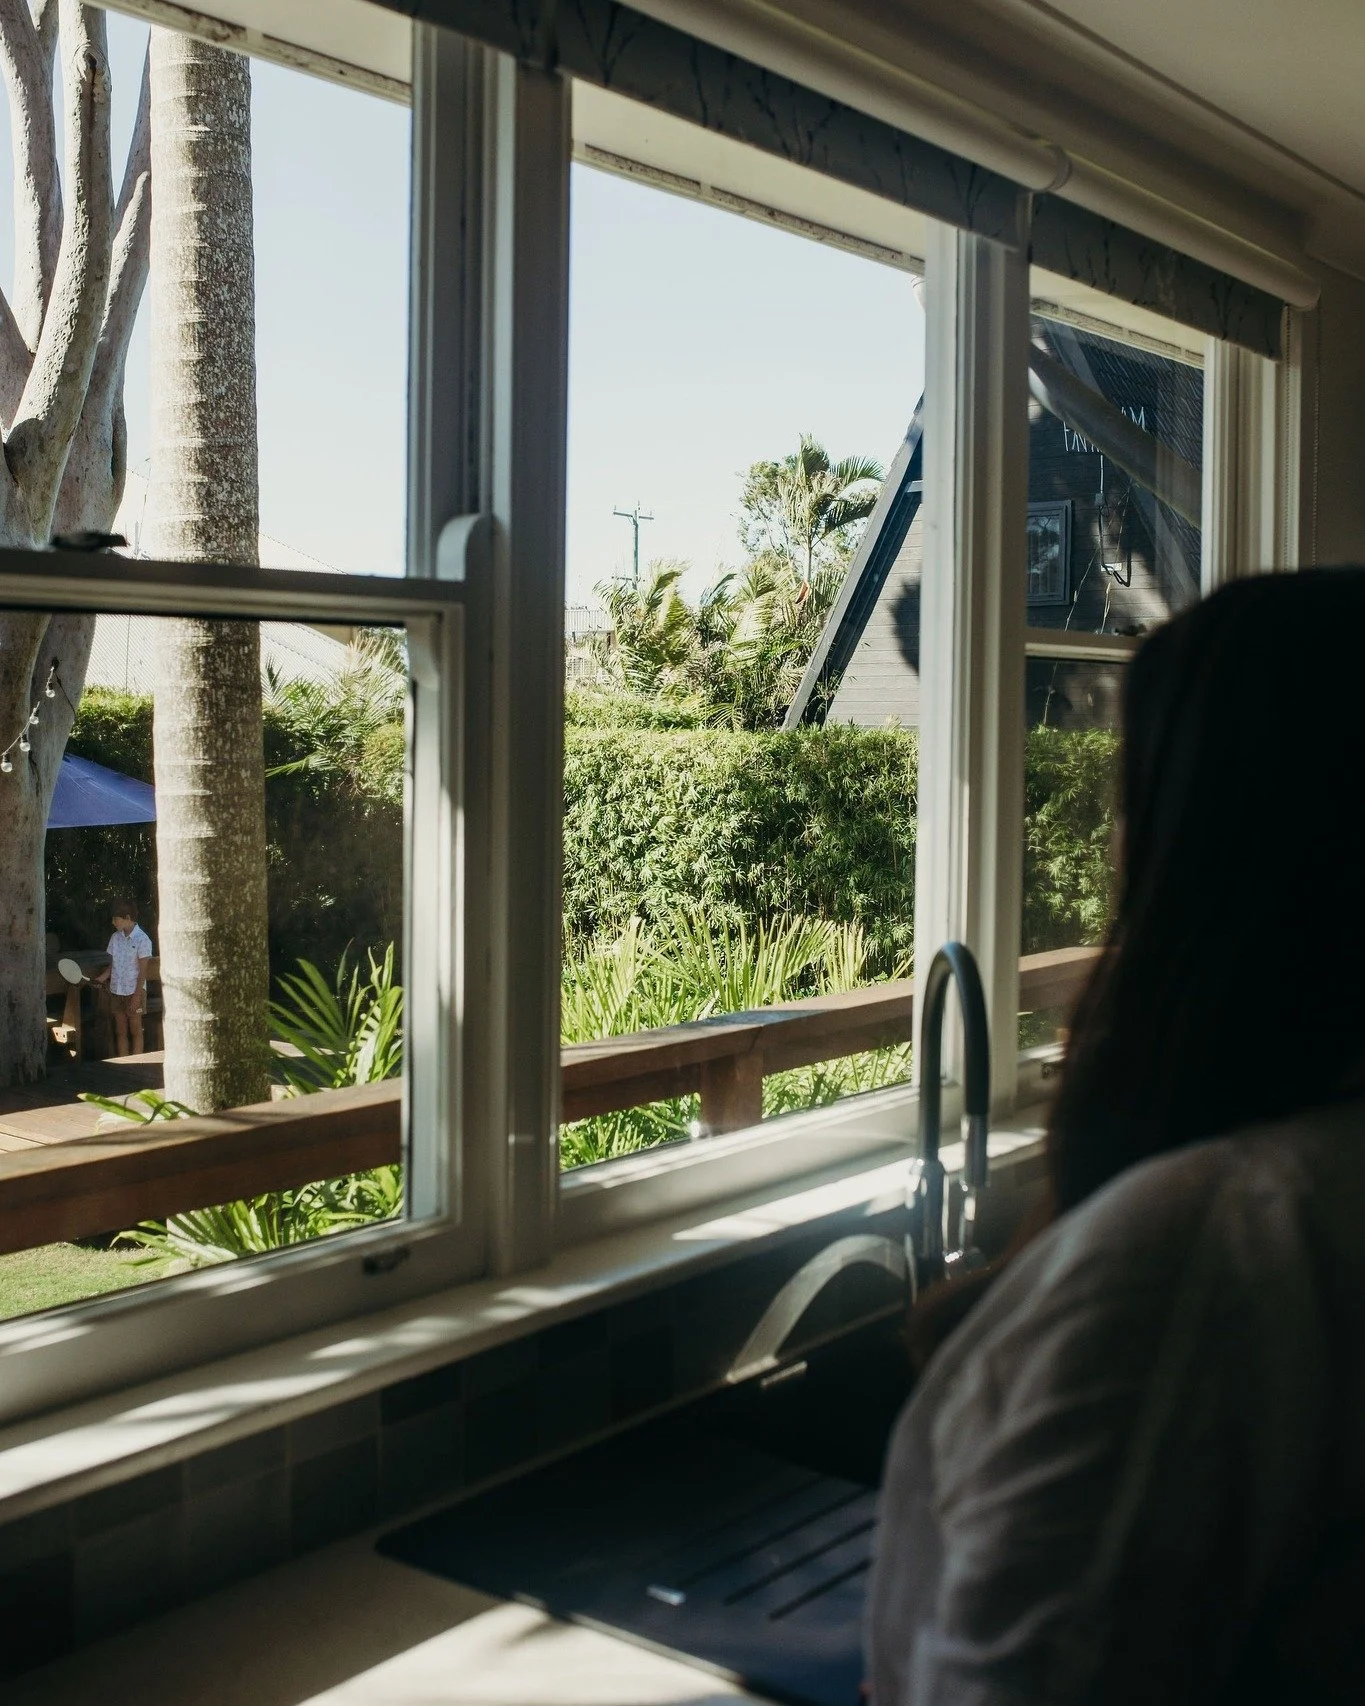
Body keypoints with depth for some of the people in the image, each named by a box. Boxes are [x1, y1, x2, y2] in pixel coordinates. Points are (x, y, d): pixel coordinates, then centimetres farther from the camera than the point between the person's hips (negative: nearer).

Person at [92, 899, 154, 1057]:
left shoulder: (142, 940, -12)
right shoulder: (115, 938, 7)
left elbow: (143, 971, -13)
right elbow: (112, 965, 12)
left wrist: (137, 996, -16)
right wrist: (100, 979, -7)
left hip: (134, 992, -6)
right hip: (116, 991, 6)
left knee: (135, 1031, 1)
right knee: (120, 1031, 9)